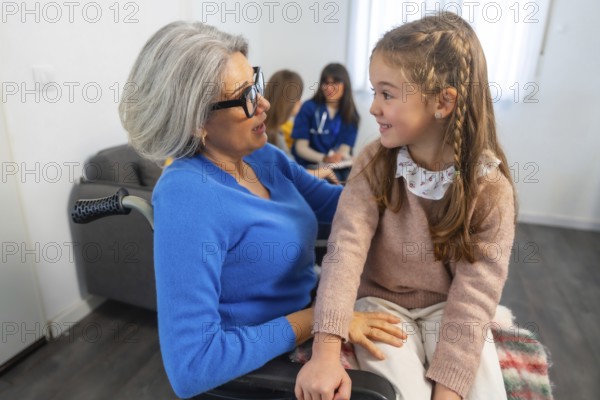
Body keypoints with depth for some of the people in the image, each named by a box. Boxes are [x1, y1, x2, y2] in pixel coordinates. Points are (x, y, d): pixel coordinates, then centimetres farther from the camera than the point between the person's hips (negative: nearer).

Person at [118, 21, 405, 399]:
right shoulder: (187, 196, -28)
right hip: (260, 368, -6)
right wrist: (314, 321, -28)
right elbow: (191, 367, -30)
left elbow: (332, 202, 7)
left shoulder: (262, 155, -4)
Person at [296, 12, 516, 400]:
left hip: (449, 308, 1)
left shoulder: (491, 188, -15)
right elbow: (346, 249, -23)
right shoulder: (374, 163, -12)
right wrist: (326, 351, -32)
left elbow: (473, 295, -16)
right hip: (382, 301, 0)